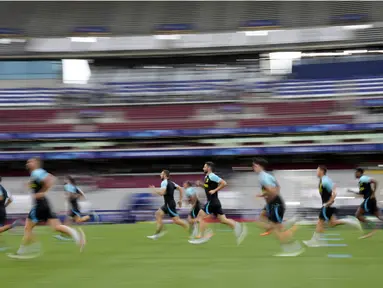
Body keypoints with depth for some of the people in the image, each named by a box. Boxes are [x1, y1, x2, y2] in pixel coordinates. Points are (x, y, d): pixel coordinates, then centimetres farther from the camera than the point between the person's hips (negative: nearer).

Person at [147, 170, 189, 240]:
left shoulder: (164, 182, -12)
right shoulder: (171, 183, 15)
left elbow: (162, 193, -25)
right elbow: (180, 189, 15)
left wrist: (154, 189, -8)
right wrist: (180, 200, 17)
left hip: (170, 204, -10)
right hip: (167, 204, 10)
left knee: (176, 220, -9)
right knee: (158, 214, 10)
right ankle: (158, 233, 9)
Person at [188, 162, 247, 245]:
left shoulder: (212, 176, -13)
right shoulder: (207, 177, 17)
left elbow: (224, 183, -20)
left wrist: (214, 190, -18)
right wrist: (200, 184, 15)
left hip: (212, 202, -10)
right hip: (214, 202, 10)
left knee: (200, 217, -3)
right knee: (223, 220, 3)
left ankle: (203, 237, -1)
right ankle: (238, 226, -11)